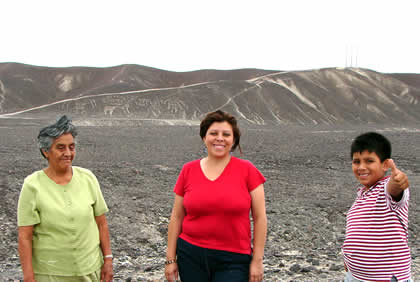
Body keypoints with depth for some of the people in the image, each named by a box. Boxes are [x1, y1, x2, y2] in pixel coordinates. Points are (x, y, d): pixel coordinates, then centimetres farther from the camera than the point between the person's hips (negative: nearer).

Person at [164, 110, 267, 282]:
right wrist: (170, 259, 5)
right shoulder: (188, 171, 2)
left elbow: (259, 218, -2)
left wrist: (257, 260, -4)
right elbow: (177, 217, 6)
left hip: (233, 260, -2)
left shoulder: (247, 170, -4)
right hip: (191, 256, 2)